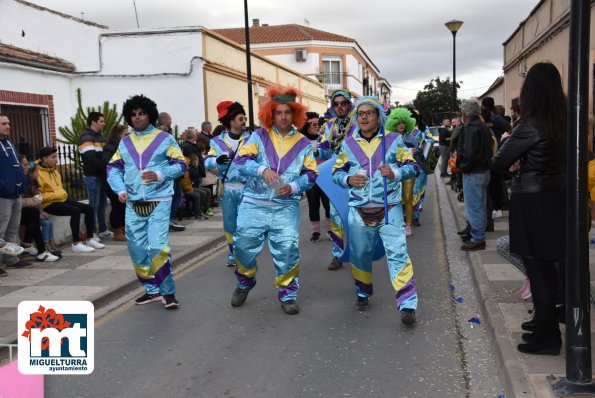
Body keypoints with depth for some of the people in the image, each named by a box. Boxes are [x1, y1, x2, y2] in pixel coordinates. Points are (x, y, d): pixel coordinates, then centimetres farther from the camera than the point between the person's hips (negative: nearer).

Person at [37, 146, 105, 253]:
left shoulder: (54, 170, 15)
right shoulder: (37, 173, -14)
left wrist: (63, 194, 12)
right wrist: (56, 195, -20)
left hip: (61, 199, 9)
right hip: (49, 204, -9)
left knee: (89, 209, -1)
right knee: (75, 211, -31)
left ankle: (90, 239, 5)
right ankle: (76, 244, -26)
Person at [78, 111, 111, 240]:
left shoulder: (100, 137, 18)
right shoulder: (86, 138, -10)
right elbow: (91, 159, -21)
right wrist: (106, 167, -19)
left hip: (101, 175, 8)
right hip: (92, 176, -8)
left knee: (102, 203, 13)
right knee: (94, 205, -6)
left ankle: (103, 230, 22)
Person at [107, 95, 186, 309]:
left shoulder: (165, 139, 0)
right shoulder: (125, 143, 12)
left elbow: (181, 165, -2)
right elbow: (113, 168, 13)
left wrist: (160, 175, -18)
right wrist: (120, 189, -4)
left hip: (159, 202, -5)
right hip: (133, 204, 5)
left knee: (157, 247, -15)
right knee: (137, 250, 8)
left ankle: (168, 291, -1)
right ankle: (152, 290, 24)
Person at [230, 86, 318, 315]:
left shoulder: (303, 144, 6)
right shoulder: (259, 136, 2)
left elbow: (311, 174, 4)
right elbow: (241, 161, -6)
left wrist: (293, 187, -14)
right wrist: (262, 170, -23)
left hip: (286, 207, 0)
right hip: (254, 204, 0)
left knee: (288, 250, -9)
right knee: (244, 245, 3)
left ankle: (288, 294, 10)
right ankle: (244, 283, 32)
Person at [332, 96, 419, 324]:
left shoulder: (393, 140, 1)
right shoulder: (348, 144, 6)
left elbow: (412, 166, 3)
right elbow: (337, 172, 12)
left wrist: (395, 172, -17)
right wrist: (348, 179, -10)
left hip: (389, 209, -2)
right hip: (359, 211, 3)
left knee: (397, 253, -12)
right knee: (360, 255, 13)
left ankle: (407, 305, -12)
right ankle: (363, 293, 36)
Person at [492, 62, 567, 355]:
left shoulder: (530, 124, -18)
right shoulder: (564, 122, 4)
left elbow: (498, 163, -13)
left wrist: (513, 165, 9)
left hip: (533, 204, -7)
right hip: (558, 198, 8)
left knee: (538, 268, 1)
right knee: (546, 266, 19)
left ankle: (547, 336, 9)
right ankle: (544, 319, 35)